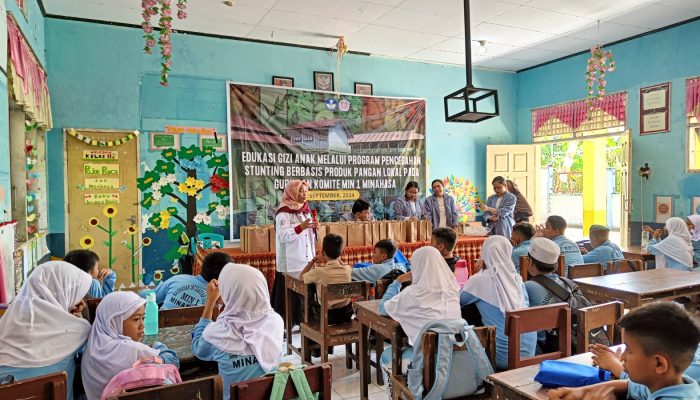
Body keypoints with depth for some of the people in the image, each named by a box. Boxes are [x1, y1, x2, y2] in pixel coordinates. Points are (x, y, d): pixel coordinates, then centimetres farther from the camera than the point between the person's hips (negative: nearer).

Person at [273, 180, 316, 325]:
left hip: (306, 259, 7)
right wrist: (300, 227, -28)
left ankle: (301, 320, 19)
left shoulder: (306, 210, 14)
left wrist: (313, 227, 0)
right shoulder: (284, 212, -10)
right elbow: (283, 236, -18)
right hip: (291, 262, -7)